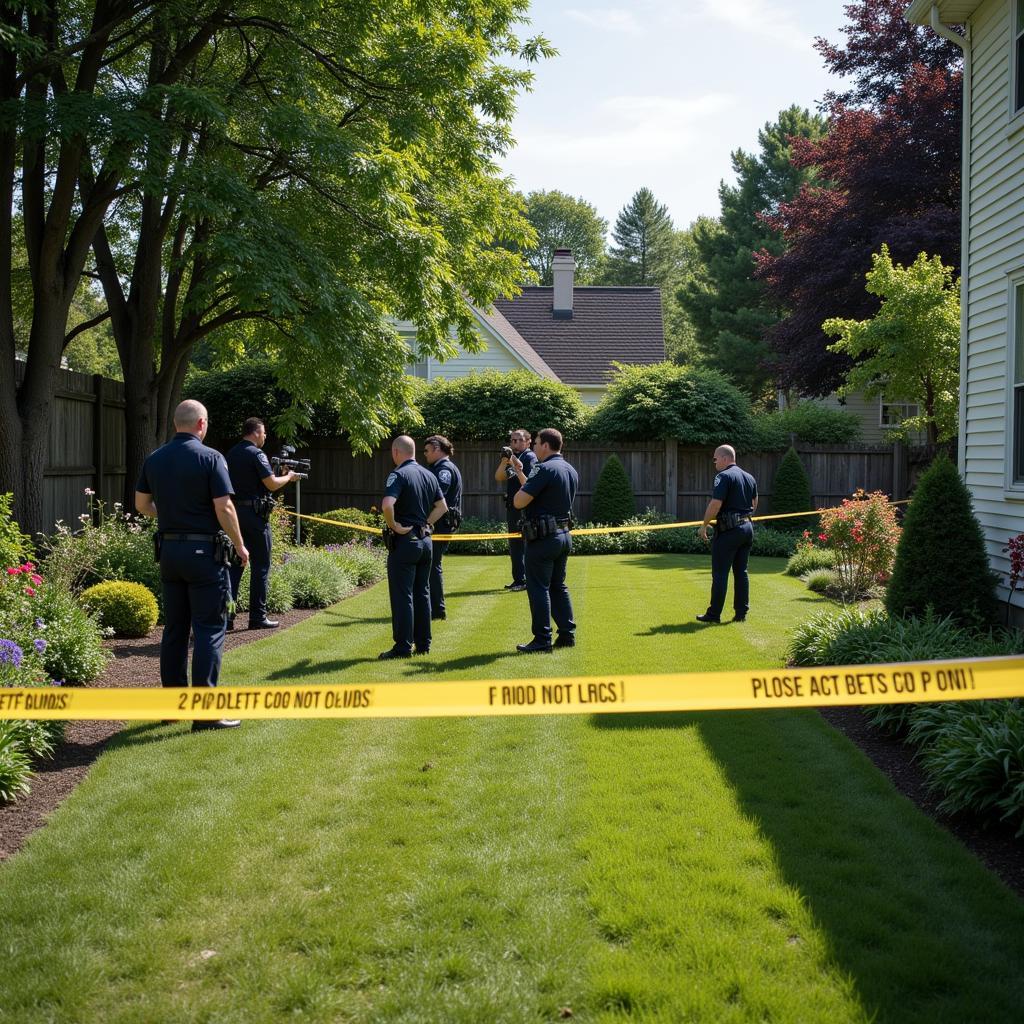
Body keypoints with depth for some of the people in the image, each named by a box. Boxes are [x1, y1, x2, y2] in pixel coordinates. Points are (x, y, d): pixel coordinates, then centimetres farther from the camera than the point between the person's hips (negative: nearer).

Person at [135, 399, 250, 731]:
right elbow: (224, 508, -15)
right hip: (203, 551, -6)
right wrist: (240, 546, -4)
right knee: (209, 629, -2)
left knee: (174, 627, 13)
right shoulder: (210, 458, -12)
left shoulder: (154, 459, 6)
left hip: (169, 549, 6)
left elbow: (141, 504, 13)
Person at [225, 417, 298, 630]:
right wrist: (288, 477, 3)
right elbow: (272, 484, -16)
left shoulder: (231, 454, 12)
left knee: (234, 563, 8)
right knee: (260, 566, 2)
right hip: (254, 514, -7)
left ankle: (226, 615, 3)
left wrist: (281, 474, 19)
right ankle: (257, 616, 4)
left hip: (233, 512, 7)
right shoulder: (256, 454, -12)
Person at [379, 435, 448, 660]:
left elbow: (387, 505, -30)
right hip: (425, 540, 7)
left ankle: (403, 647, 0)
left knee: (402, 596, -2)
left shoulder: (399, 475, -14)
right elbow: (442, 506, 17)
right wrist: (426, 523, 12)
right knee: (422, 593, 14)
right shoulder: (429, 475, 10)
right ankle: (423, 643, 19)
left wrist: (393, 525, -16)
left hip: (404, 541, -7)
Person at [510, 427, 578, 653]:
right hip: (564, 535, 9)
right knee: (558, 586, 16)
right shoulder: (570, 471, 11)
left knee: (539, 588, -2)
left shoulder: (545, 469, -17)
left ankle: (542, 640, -1)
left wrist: (522, 483, 0)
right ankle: (567, 634, 18)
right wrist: (520, 472, 23)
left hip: (543, 538, -9)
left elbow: (519, 501, -20)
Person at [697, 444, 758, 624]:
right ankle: (741, 613, 11)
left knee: (720, 573, -2)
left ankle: (714, 614, 1)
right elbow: (754, 503, 21)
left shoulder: (724, 476, -12)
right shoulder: (749, 477, 13)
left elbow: (715, 504, -19)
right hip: (747, 527, 8)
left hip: (728, 529, -8)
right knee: (741, 571, 11)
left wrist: (704, 525, -11)